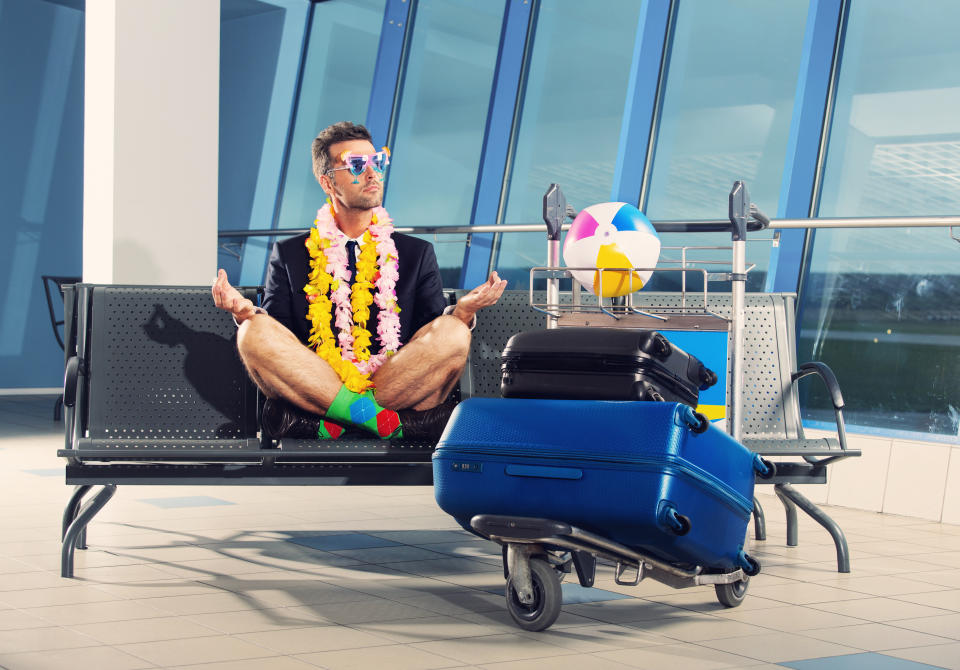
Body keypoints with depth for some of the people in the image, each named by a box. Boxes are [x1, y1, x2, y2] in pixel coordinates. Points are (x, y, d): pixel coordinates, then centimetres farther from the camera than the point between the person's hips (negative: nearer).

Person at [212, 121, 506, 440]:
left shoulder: (417, 253, 20)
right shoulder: (289, 255, 19)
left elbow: (438, 339, 11)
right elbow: (274, 341, 11)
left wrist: (463, 311, -12)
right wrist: (244, 312, -12)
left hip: (397, 387, 0)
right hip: (312, 392, 0)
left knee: (454, 333, -24)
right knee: (254, 331, -24)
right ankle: (382, 418, -31)